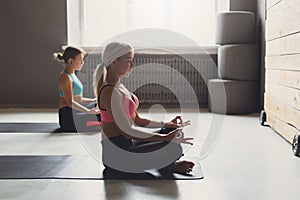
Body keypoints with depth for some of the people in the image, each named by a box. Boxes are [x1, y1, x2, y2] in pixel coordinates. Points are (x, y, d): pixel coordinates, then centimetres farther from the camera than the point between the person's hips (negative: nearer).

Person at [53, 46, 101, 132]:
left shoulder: (72, 75, 17)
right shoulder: (65, 77, -13)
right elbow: (70, 102, -19)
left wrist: (93, 100, 14)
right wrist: (88, 111, -22)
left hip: (75, 112, 10)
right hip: (69, 117, -10)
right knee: (99, 118, -21)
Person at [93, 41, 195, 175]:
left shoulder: (119, 87, 12)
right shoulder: (109, 92, -19)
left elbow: (137, 120, 16)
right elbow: (127, 131, -24)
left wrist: (166, 125, 8)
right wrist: (164, 138, -25)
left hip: (127, 145, 10)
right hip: (117, 155, -10)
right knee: (173, 148, -24)